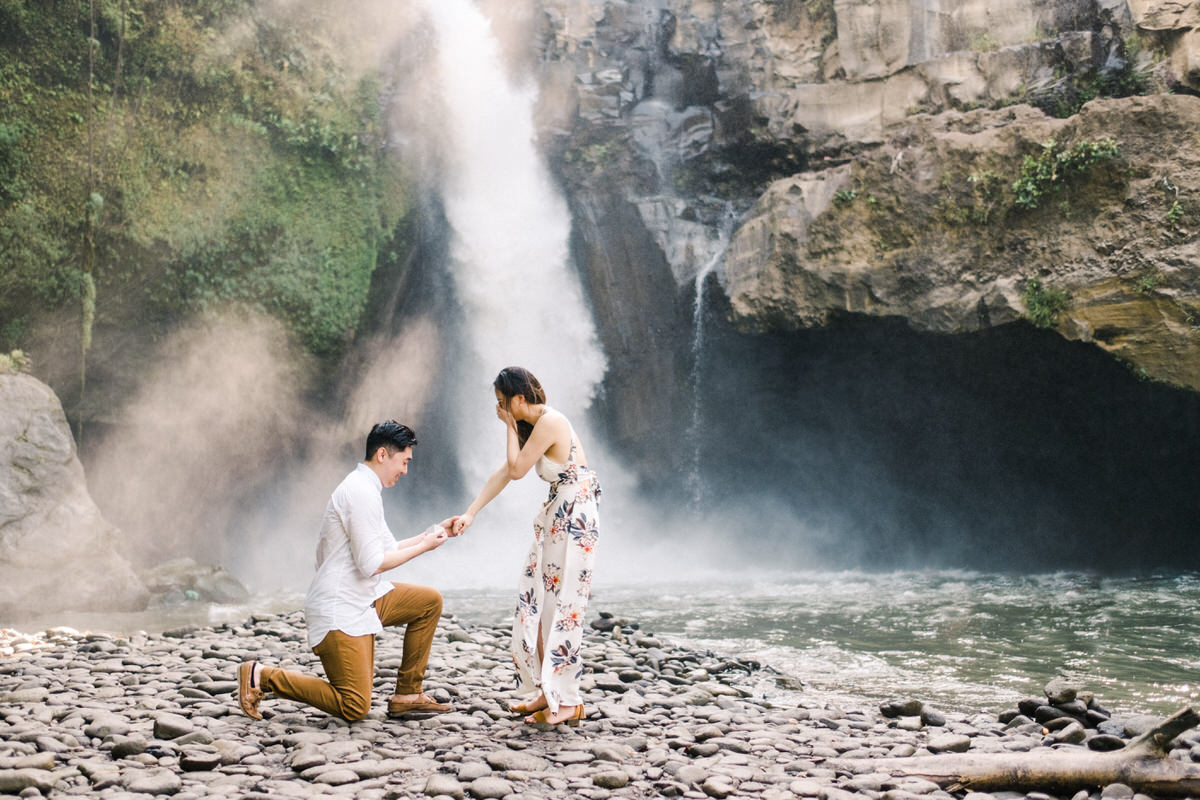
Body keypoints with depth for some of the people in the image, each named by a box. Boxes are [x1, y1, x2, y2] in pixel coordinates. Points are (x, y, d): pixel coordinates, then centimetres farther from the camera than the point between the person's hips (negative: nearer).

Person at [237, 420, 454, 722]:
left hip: (362, 599, 10)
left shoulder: (365, 489, 15)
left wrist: (433, 532, 14)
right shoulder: (362, 493, -18)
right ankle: (262, 676, -1)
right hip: (339, 609, -10)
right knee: (354, 708, -11)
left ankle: (407, 694, 11)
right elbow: (372, 564, -21)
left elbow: (387, 549, 19)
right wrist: (424, 546, -10)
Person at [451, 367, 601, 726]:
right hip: (556, 516, 10)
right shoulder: (531, 426, 12)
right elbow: (504, 472, 15)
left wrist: (510, 426, -4)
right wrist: (470, 513, 12)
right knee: (535, 602, 9)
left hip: (575, 517, -10)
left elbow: (517, 469, -15)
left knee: (560, 606, -7)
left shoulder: (550, 423, -18)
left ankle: (567, 702, 0)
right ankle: (548, 692, 17)